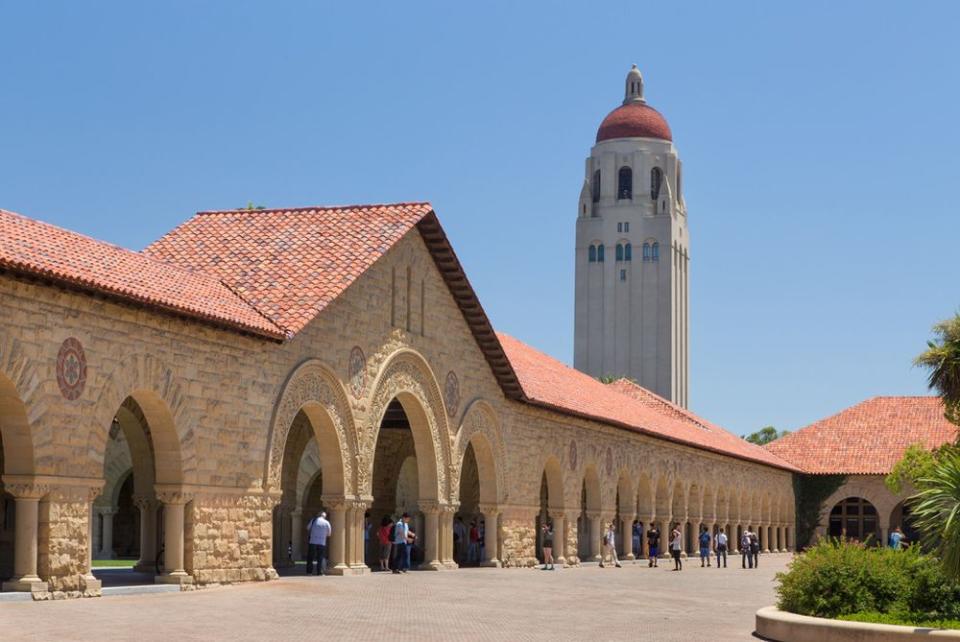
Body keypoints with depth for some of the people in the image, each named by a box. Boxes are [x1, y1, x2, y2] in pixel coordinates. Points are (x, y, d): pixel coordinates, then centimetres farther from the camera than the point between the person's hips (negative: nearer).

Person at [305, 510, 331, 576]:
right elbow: (328, 534, 8)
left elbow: (308, 528, 12)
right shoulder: (327, 523, 1)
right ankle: (321, 572, -4)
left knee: (310, 558, 8)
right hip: (322, 543, 0)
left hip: (312, 542, 0)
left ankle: (309, 571, 6)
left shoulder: (313, 520, 0)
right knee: (321, 558, 4)